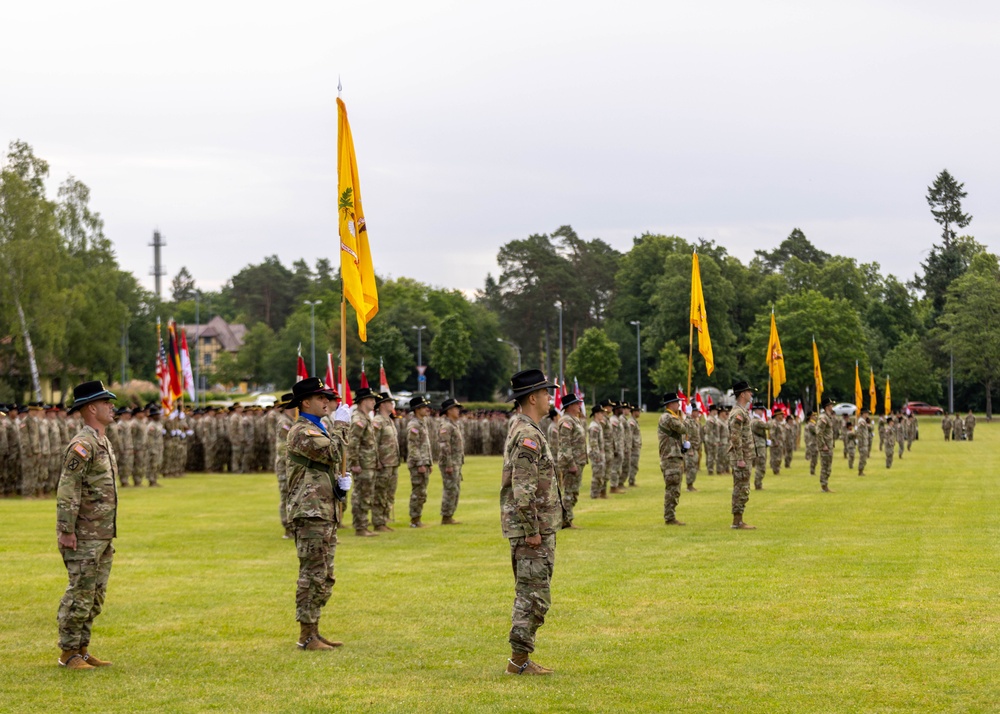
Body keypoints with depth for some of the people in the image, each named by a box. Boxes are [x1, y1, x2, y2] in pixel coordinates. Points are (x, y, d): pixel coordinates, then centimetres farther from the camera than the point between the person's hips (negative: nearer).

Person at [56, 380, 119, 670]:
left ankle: (81, 649, 17)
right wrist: (67, 531, -22)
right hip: (83, 537, -9)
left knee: (96, 594, 11)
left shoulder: (103, 442, 15)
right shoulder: (82, 445, -16)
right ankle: (68, 653, 2)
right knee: (80, 594, -5)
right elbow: (67, 490, -20)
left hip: (103, 535, 9)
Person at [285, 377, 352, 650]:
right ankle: (306, 636, -6)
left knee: (324, 577, 13)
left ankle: (313, 632, 19)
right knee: (312, 575, -9)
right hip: (310, 513, -10)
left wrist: (340, 483, 8)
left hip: (325, 514, 10)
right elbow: (332, 453, -24)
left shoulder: (318, 430, 22)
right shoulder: (301, 432, -11)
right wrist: (341, 424, -11)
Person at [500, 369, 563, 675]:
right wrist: (532, 531, -22)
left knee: (529, 594, 14)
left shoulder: (521, 429, 15)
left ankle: (521, 658, 18)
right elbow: (523, 489, -24)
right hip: (533, 527, -11)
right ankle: (519, 659, -2)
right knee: (534, 596, -6)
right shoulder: (529, 435, -18)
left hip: (536, 528, 11)